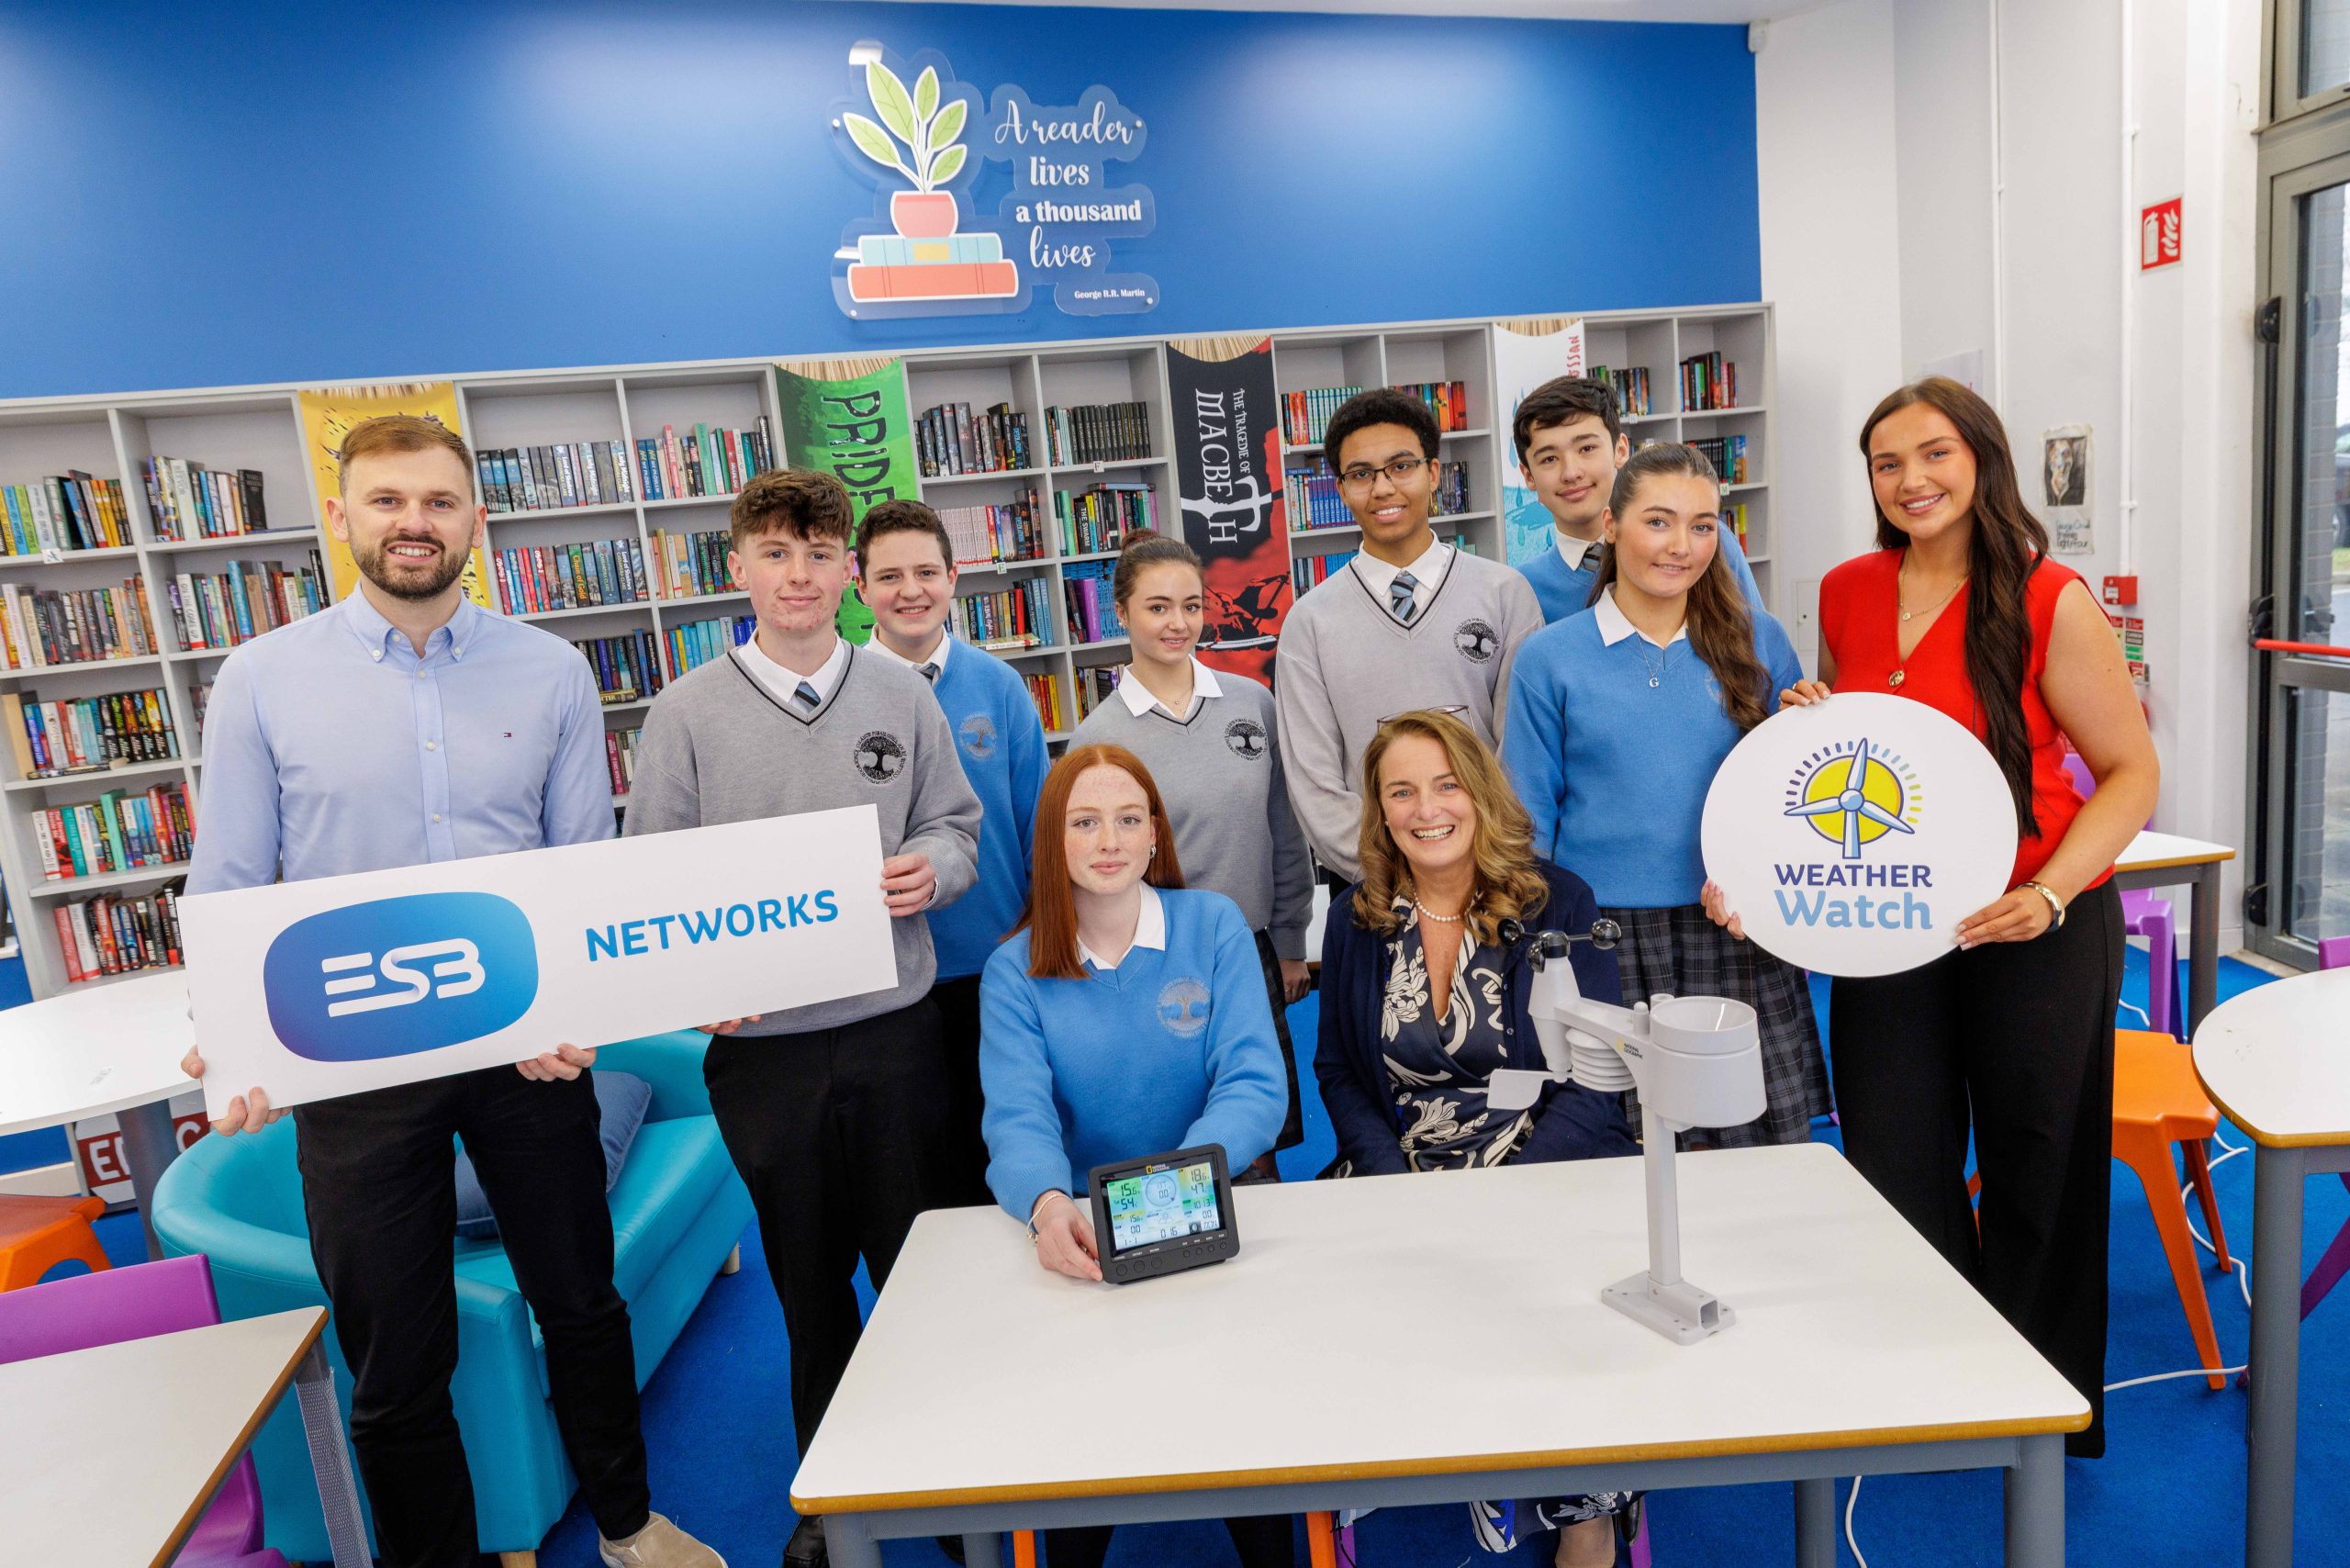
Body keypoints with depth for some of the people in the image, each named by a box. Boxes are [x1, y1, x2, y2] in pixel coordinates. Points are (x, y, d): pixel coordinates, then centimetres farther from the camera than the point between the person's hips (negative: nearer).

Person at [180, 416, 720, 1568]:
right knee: (395, 1372, 13)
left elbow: (591, 866, 1)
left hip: (532, 1049, 1)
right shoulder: (262, 679, -3)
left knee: (582, 1305, 18)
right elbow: (226, 889, -1)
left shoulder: (551, 672, -1)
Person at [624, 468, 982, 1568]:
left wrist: (930, 870, -13)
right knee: (808, 1281, 16)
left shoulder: (901, 695, 2)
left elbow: (955, 827, 8)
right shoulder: (688, 712, -2)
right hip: (761, 1042, 0)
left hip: (896, 1029, 1)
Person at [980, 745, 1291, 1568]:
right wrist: (1049, 1204, -36)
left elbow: (1254, 1088, -10)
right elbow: (1017, 1116, -13)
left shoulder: (1214, 925, -2)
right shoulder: (1015, 970, 0)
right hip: (1076, 1232, 1)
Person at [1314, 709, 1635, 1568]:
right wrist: (1397, 1185, -9)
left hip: (1551, 1162, -2)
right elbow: (1339, 1073, 9)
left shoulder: (1557, 901, -1)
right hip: (1403, 1173, 2)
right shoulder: (1354, 921, 7)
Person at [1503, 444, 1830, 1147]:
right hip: (1605, 942, -1)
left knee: (1762, 1145, 3)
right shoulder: (1549, 659, 1)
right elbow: (1530, 819, 4)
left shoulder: (1758, 642, 6)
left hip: (1738, 936, 2)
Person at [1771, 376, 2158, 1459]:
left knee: (2037, 1176, 12)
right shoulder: (1845, 594, 3)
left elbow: (2133, 775, -9)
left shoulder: (2049, 603, -11)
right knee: (1894, 1173, 11)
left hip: (2032, 930, -4)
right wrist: (1809, 721, -5)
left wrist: (2050, 895, -21)